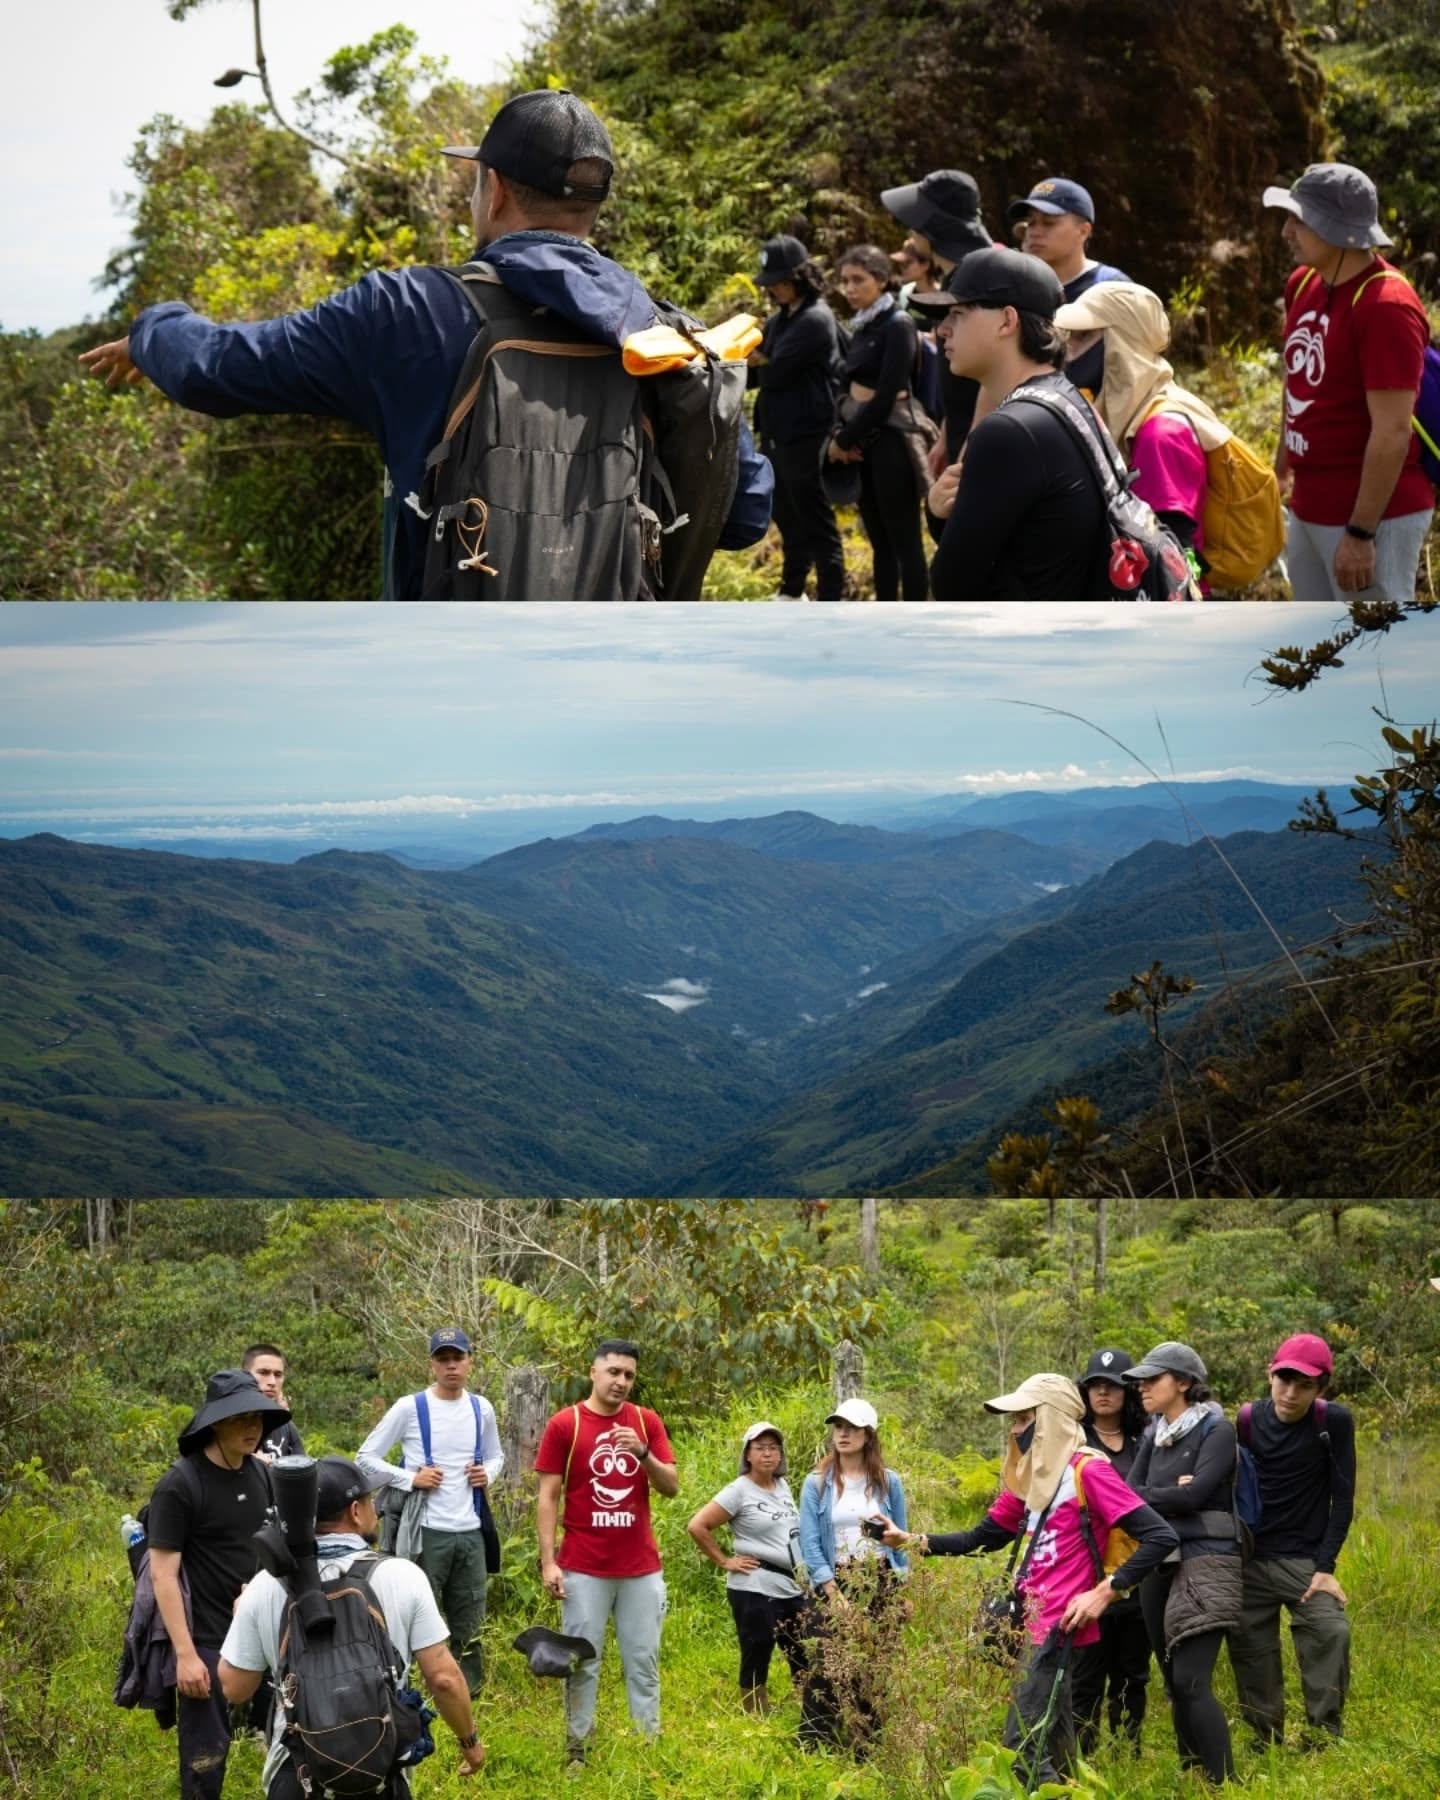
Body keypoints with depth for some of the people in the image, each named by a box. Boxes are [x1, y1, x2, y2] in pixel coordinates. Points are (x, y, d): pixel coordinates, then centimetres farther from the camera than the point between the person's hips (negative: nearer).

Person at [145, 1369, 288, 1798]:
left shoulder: (261, 1474, 7)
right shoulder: (179, 1485, -13)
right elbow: (163, 1574, -15)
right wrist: (185, 1653, -20)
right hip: (208, 1642, -6)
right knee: (206, 1754, -2)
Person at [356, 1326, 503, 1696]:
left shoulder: (482, 1409, 7)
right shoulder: (410, 1408, -6)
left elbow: (496, 1456, 23)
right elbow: (366, 1458, -2)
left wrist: (488, 1474, 0)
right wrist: (410, 1479, -13)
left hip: (470, 1533, 5)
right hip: (426, 1533, -5)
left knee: (468, 1628, 12)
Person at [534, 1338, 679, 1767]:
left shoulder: (648, 1422, 6)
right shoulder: (564, 1425, -2)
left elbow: (672, 1487, 4)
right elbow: (548, 1497, -2)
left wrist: (642, 1453, -14)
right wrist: (548, 1561, -9)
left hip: (641, 1567, 3)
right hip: (584, 1568, -3)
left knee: (644, 1661, 5)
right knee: (582, 1661, 1)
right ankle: (577, 1746, 8)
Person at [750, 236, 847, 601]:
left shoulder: (815, 320, -15)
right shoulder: (780, 319, 14)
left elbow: (776, 373, -19)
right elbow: (759, 373, 12)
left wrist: (755, 362, -1)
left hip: (805, 437, -9)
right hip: (776, 434, 9)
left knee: (816, 523, -5)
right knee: (788, 519, 18)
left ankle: (831, 606, -2)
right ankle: (791, 592, 30)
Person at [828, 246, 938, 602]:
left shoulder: (898, 325, -12)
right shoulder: (862, 325, 12)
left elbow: (886, 396, -17)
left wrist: (844, 439, -10)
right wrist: (839, 433, -3)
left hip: (892, 438, -8)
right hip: (864, 437, 8)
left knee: (904, 540, -4)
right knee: (880, 540, 12)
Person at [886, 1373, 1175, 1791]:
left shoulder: (1087, 1471, -13)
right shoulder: (1032, 1475, 13)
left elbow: (1160, 1536, -19)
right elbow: (982, 1538, 18)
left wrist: (1105, 1592, -20)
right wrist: (915, 1541, 7)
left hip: (1060, 1626, -9)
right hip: (1037, 1623, 9)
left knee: (1023, 1744, -12)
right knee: (1052, 1743, 14)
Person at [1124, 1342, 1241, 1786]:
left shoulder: (1217, 1431, -5)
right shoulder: (1153, 1436, 15)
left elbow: (1194, 1495, -17)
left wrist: (1145, 1497, -5)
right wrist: (1169, 1494, -13)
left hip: (1206, 1564, -7)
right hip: (1160, 1565, 7)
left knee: (1191, 1681, -16)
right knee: (1173, 1683, 8)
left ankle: (1224, 1783, -15)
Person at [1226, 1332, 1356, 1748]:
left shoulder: (1334, 1422, -7)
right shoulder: (1247, 1421, -1)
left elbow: (1342, 1500, -6)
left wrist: (1325, 1566, -12)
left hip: (1305, 1560, -3)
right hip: (1250, 1561, 3)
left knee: (1331, 1633, -21)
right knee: (1250, 1653, 3)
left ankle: (1325, 1741, -13)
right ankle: (1266, 1747, 13)